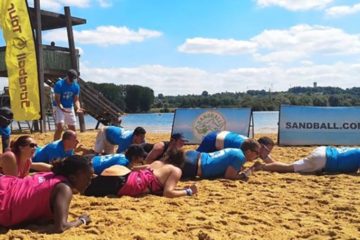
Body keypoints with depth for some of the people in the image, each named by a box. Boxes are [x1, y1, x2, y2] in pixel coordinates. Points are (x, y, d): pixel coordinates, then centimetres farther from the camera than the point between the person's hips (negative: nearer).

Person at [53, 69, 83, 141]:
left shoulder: (76, 86, -1)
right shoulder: (59, 84, -17)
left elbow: (76, 99, 4)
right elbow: (57, 99, -18)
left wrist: (78, 108, -16)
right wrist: (61, 108, -35)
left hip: (70, 108, 6)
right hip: (59, 108, -5)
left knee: (72, 129, 8)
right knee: (60, 127, -20)